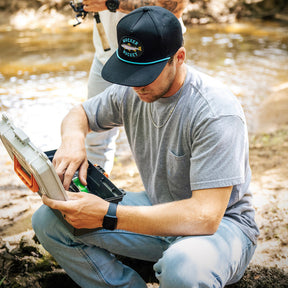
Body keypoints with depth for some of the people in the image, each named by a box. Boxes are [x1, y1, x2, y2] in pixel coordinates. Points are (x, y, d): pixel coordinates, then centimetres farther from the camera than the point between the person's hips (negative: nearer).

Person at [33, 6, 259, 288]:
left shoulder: (217, 112, -27)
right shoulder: (131, 91, -5)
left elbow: (205, 215, -33)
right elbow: (79, 113, 14)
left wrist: (107, 215, -35)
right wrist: (73, 138, -14)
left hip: (220, 224, -6)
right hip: (157, 211, 6)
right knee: (47, 219, -7)